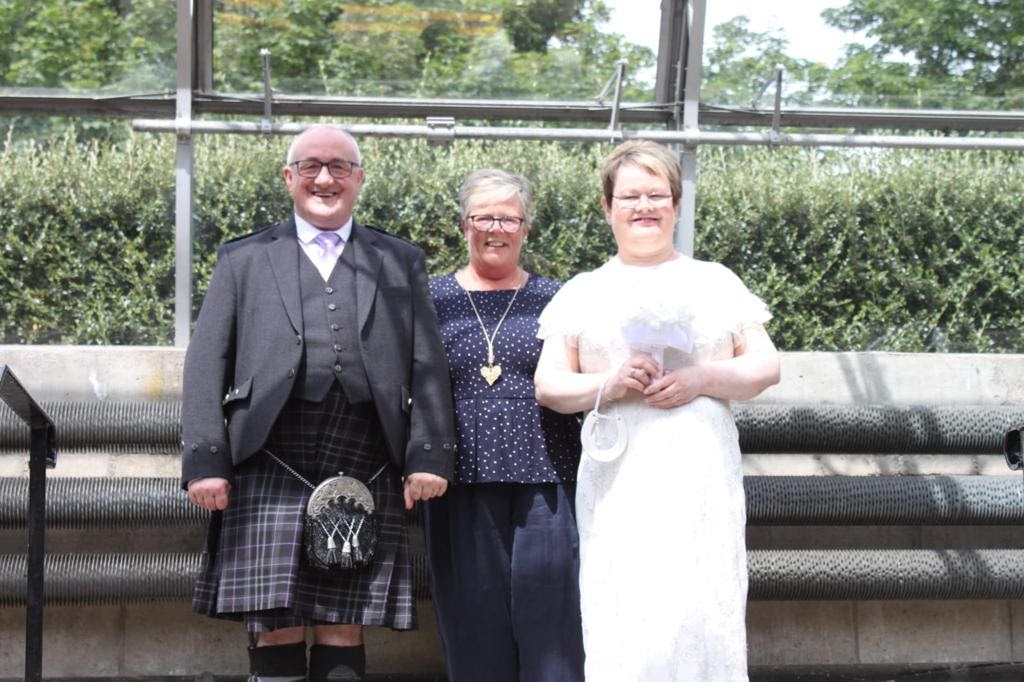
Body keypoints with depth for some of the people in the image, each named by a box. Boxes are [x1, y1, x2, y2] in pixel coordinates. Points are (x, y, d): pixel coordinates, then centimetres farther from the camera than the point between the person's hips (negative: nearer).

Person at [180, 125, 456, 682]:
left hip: (365, 475, 1)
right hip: (271, 469, 0)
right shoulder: (243, 260, 16)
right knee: (275, 627, -5)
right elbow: (206, 365, 9)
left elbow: (428, 367, 11)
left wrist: (429, 457, -1)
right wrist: (204, 462, -2)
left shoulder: (400, 263, 18)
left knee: (343, 628, 0)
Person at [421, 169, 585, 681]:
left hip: (544, 483, 0)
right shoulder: (435, 299, 8)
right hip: (464, 486, 0)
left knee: (549, 619, -2)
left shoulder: (552, 300, 8)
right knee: (475, 631, 5)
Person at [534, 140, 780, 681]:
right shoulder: (583, 292, 15)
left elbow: (767, 366, 10)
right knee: (623, 619, -9)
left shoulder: (715, 282, 15)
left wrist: (703, 378, -8)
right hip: (618, 474, 0)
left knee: (697, 612, -10)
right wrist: (608, 384, -9)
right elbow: (547, 385, 10)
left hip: (700, 469, 0)